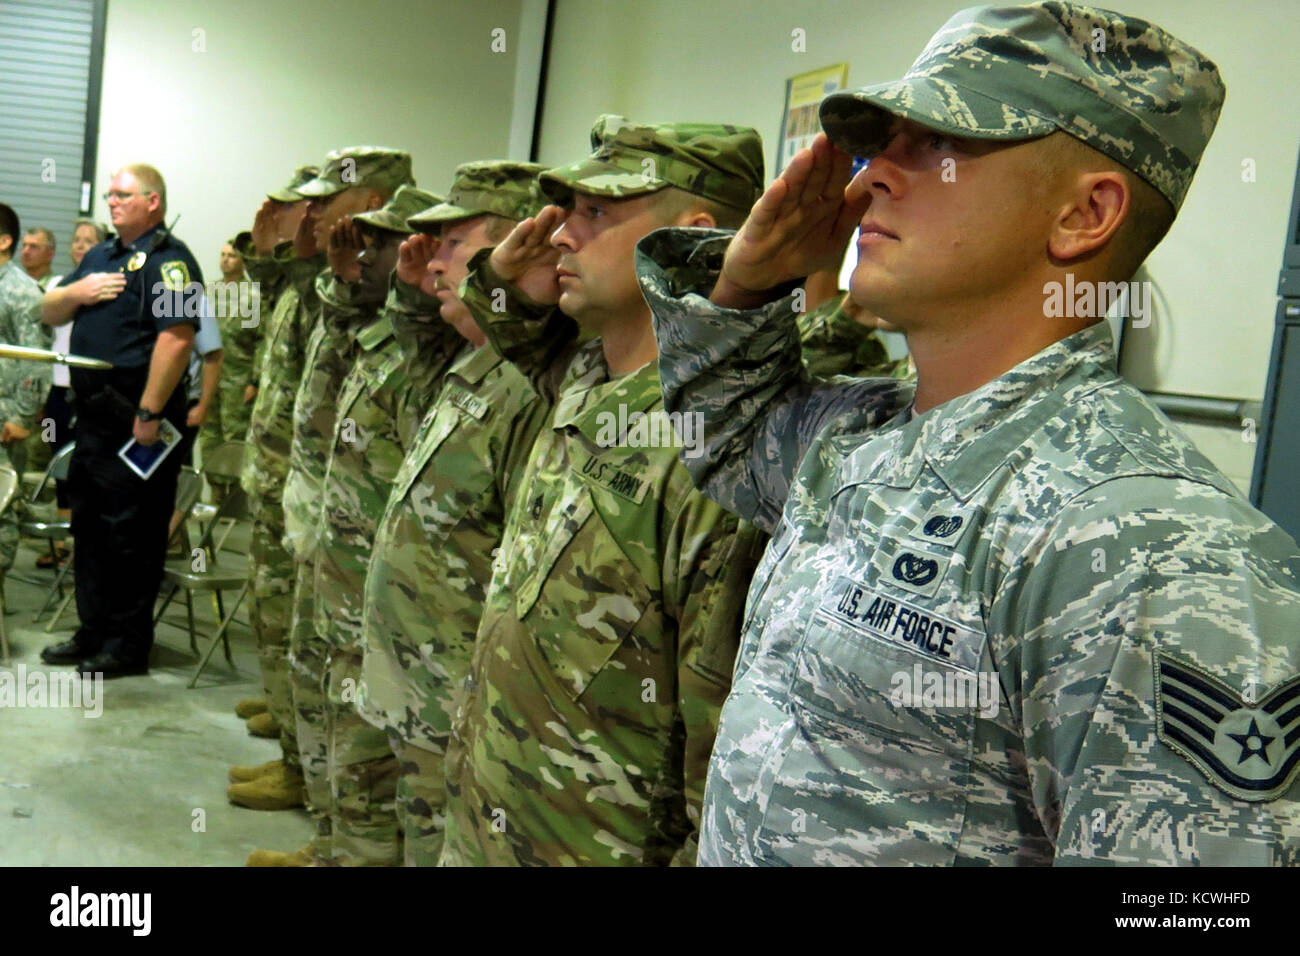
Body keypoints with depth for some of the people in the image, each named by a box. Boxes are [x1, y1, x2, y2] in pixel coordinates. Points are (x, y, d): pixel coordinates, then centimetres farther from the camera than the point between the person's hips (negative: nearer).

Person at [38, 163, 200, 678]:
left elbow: (177, 337, -22)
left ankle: (128, 646, 8)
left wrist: (149, 413, -25)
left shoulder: (168, 258, -11)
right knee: (89, 528, 16)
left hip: (137, 423, -9)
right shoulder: (99, 256, 18)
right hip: (93, 417, 9)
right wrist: (76, 292, -3)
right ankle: (92, 632, 27)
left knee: (131, 536, -2)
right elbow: (48, 313, 20)